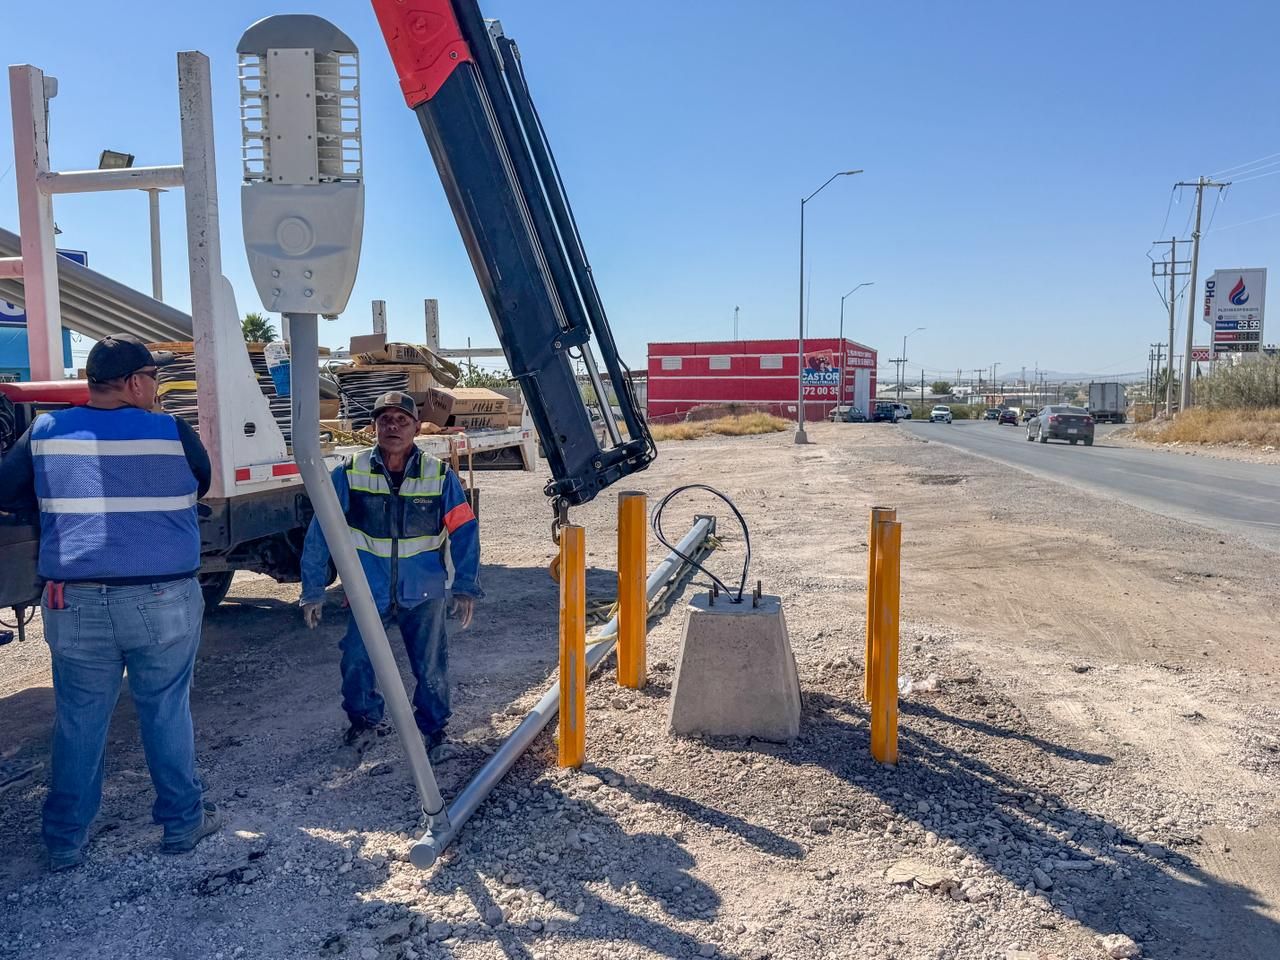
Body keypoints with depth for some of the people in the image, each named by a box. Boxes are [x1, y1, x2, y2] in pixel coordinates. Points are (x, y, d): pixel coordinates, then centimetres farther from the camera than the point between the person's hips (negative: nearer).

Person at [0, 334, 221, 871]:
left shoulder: (45, 433, 1)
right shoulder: (172, 432, -7)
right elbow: (200, 487, 9)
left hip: (75, 605, 2)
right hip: (163, 602, -2)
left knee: (78, 723, 14)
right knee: (166, 714, 11)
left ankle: (65, 842, 25)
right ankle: (182, 823, 24)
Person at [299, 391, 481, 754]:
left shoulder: (440, 475, -6)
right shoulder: (350, 473, -6)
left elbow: (464, 531, -4)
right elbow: (320, 533, -2)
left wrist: (466, 588, -11)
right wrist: (313, 590, -3)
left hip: (424, 592, 0)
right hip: (368, 591, 0)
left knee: (431, 667, 5)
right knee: (356, 661, -1)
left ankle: (432, 726, 31)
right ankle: (365, 720, 28)